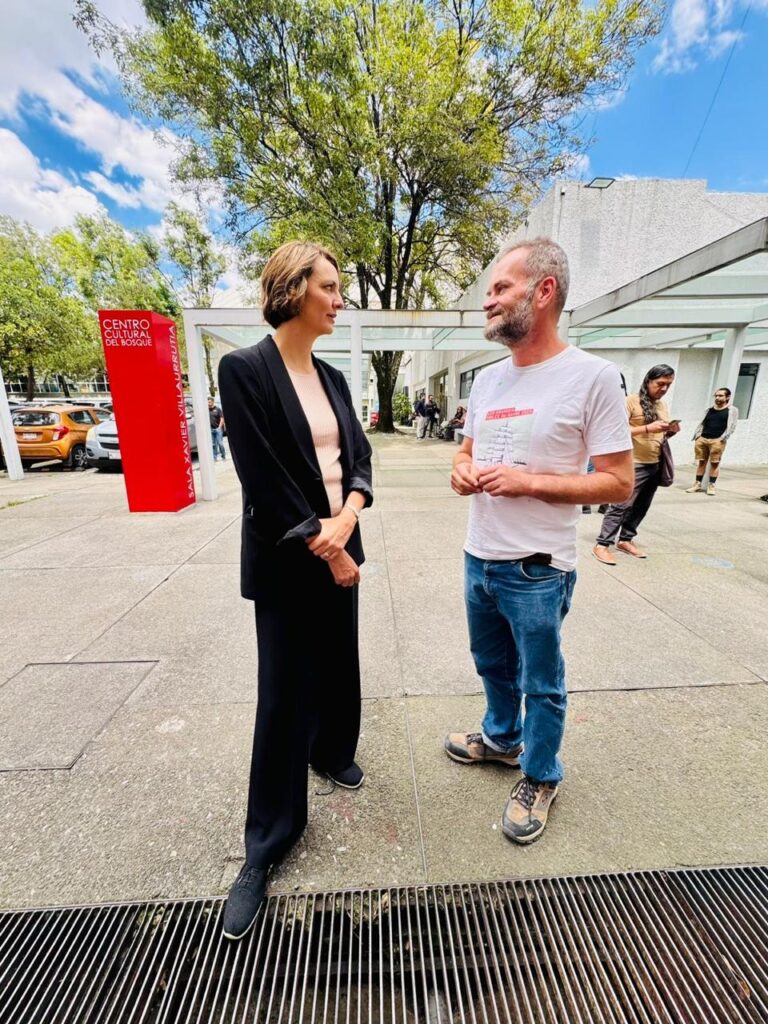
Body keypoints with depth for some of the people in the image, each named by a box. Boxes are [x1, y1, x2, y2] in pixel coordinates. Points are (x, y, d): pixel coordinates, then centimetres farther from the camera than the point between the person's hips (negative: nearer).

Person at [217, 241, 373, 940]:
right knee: (287, 694, 4)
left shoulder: (332, 377, 10)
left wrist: (346, 518, -13)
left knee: (338, 664, 20)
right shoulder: (245, 370, -11)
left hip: (340, 549, 6)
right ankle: (266, 844, 28)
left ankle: (333, 751, 49)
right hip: (286, 562, -6)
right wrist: (327, 549, -13)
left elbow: (359, 456, 5)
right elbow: (263, 481, -17)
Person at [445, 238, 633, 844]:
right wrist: (462, 471, -6)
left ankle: (541, 777, 41)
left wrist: (528, 481, -22)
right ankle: (502, 738, 52)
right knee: (493, 664, 25)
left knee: (541, 683, 15)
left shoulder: (592, 376, -13)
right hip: (478, 560, 7)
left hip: (538, 571, -6)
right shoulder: (487, 380, 7)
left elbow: (619, 483, -13)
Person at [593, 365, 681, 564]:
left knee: (641, 507, 11)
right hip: (633, 464, -7)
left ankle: (625, 540, 23)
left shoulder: (662, 405, 15)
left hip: (655, 465, 8)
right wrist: (647, 428, -23)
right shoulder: (631, 401, -7)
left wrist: (671, 431, 0)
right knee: (621, 506, -9)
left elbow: (663, 434, 22)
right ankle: (602, 545, -5)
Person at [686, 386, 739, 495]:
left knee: (714, 463, -2)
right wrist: (697, 436, 5)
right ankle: (697, 484, 12)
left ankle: (711, 486, 4)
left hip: (717, 440, -4)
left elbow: (731, 426, -1)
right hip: (702, 438, 4)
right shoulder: (709, 409, 18)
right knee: (701, 462, 6)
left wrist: (722, 438, -12)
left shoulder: (732, 410, 6)